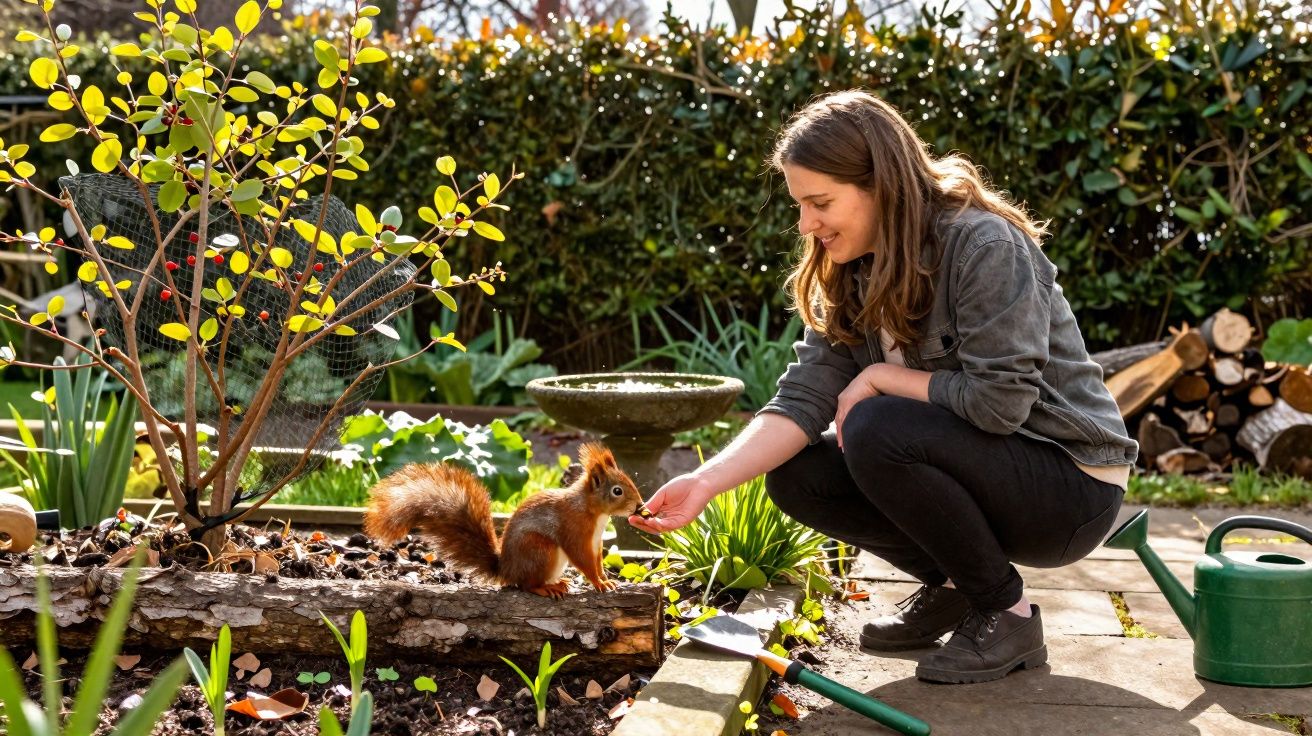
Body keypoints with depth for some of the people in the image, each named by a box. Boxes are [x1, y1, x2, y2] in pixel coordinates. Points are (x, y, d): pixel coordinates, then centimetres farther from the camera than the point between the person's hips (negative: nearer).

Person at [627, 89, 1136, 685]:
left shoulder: (985, 246, -22)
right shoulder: (849, 276, 1)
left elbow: (999, 401, -28)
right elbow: (802, 399, -8)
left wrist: (881, 377, -16)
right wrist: (706, 481, -21)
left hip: (1072, 485, -7)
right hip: (976, 468, 8)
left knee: (878, 431, -29)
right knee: (795, 475, -7)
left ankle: (1009, 614, -10)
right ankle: (952, 587, 10)